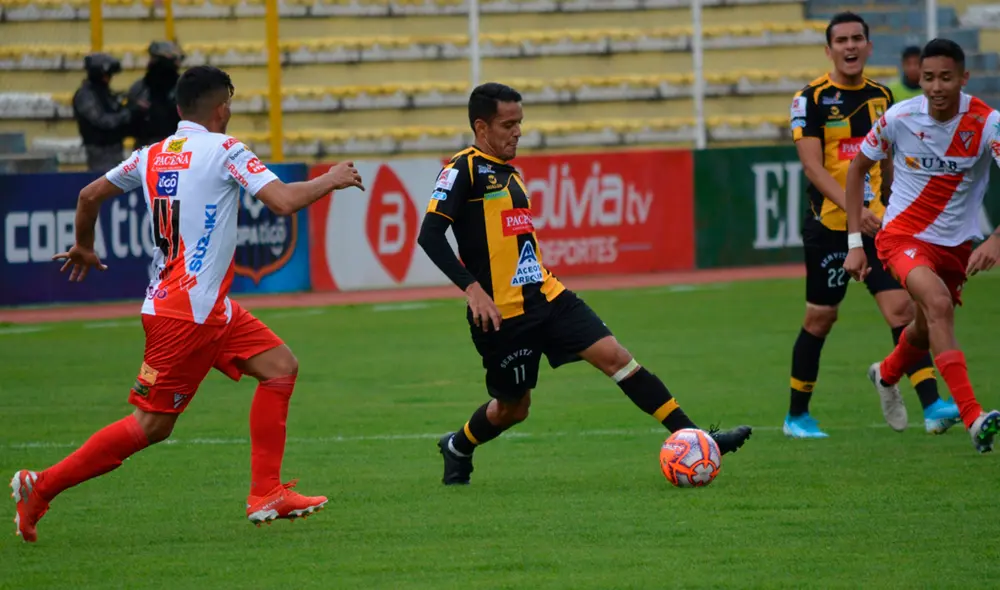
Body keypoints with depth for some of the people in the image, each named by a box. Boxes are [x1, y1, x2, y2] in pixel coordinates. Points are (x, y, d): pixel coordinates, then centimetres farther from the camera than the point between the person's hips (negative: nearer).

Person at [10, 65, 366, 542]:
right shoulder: (222, 150, -10)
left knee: (280, 366, 9)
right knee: (151, 424, -4)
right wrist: (331, 179, -1)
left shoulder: (152, 155, 11)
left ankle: (266, 495, 6)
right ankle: (41, 487, 1)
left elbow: (90, 195, 21)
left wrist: (83, 248, 39)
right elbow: (284, 201, -19)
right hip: (187, 312, -9)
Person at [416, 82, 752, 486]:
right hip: (502, 312, -7)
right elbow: (430, 234, -19)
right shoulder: (464, 170, -11)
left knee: (615, 356, -6)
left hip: (547, 297, 7)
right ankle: (458, 448, 37)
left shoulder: (509, 172, 16)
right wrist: (473, 289, -25)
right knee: (513, 408, 6)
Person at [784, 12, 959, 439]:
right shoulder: (812, 98, -6)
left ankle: (931, 406, -15)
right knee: (820, 319, 3)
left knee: (901, 308, -9)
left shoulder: (881, 96, 10)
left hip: (876, 223, 4)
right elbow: (812, 165, -14)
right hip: (829, 224, -4)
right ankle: (796, 416, 18)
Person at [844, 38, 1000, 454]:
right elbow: (858, 168, 3)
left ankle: (886, 374, 59)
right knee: (939, 304, -30)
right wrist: (855, 241, -1)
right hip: (903, 235, -3)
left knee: (927, 330, 22)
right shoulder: (899, 118, -13)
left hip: (957, 245, 3)